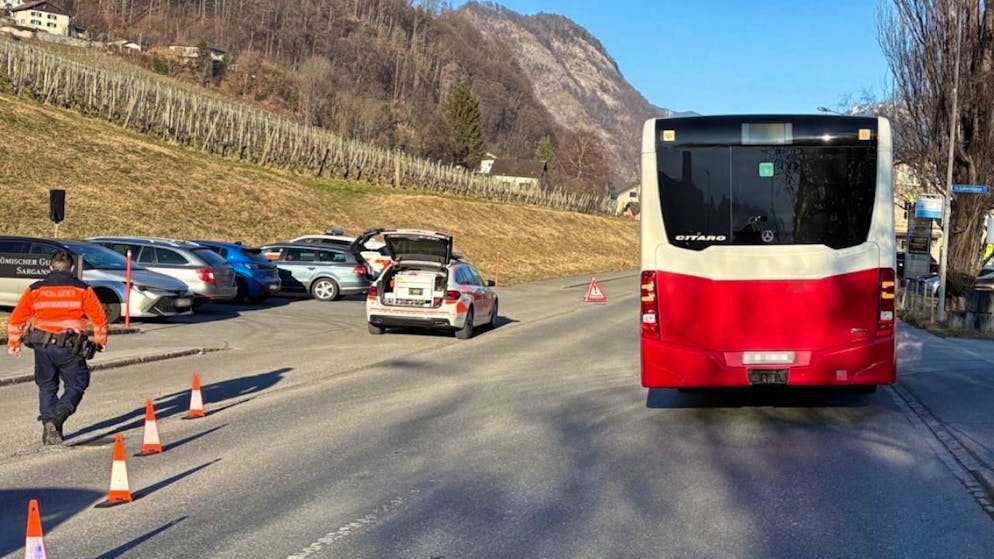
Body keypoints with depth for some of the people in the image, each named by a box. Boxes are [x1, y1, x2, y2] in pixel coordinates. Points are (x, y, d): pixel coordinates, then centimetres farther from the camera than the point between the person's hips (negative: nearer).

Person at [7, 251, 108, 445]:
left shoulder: (34, 290, 8)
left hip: (42, 346, 2)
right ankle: (59, 414, -16)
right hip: (69, 348, -2)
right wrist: (100, 341, 15)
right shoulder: (82, 290, 2)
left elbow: (16, 318, 8)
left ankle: (48, 421, 5)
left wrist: (14, 343, 17)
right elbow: (99, 318, 1)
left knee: (47, 387, 17)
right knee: (76, 385, 8)